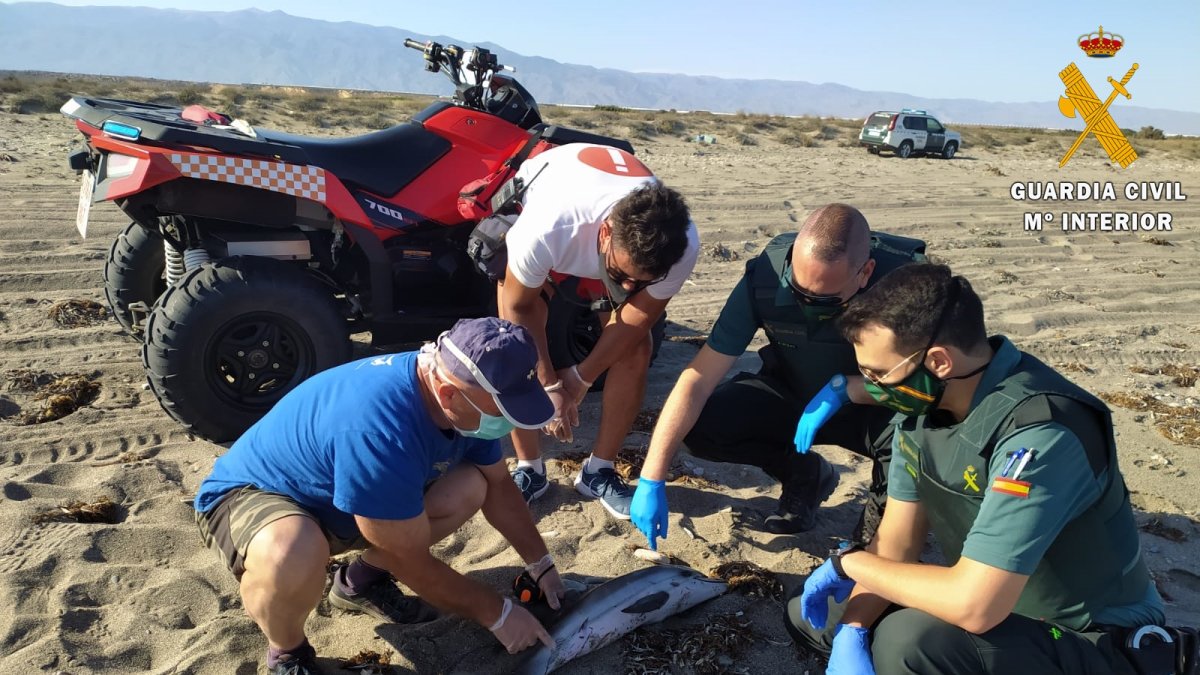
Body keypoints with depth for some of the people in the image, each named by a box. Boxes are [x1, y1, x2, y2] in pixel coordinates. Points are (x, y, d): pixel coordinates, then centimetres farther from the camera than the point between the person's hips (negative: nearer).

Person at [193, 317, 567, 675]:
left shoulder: (465, 403, -15)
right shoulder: (380, 428, -40)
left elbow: (498, 484, 3)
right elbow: (413, 561, -28)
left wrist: (542, 565, 2)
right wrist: (497, 614, -16)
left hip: (333, 490, 7)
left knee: (469, 488, -11)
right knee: (293, 556, -40)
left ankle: (361, 581, 12)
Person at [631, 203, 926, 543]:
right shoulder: (766, 276, -26)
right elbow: (698, 378, -25)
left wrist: (843, 387, -35)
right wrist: (650, 481, -28)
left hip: (875, 404, -1)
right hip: (792, 396, 2)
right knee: (700, 425, -22)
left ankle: (882, 513, 0)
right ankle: (804, 477, 8)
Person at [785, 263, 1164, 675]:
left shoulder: (1038, 434, -32)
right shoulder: (924, 403, -8)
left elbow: (974, 607, -37)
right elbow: (895, 541, -1)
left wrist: (850, 562, -22)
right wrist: (851, 635, -16)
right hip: (993, 600, 8)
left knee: (910, 639, -35)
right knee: (809, 616, 7)